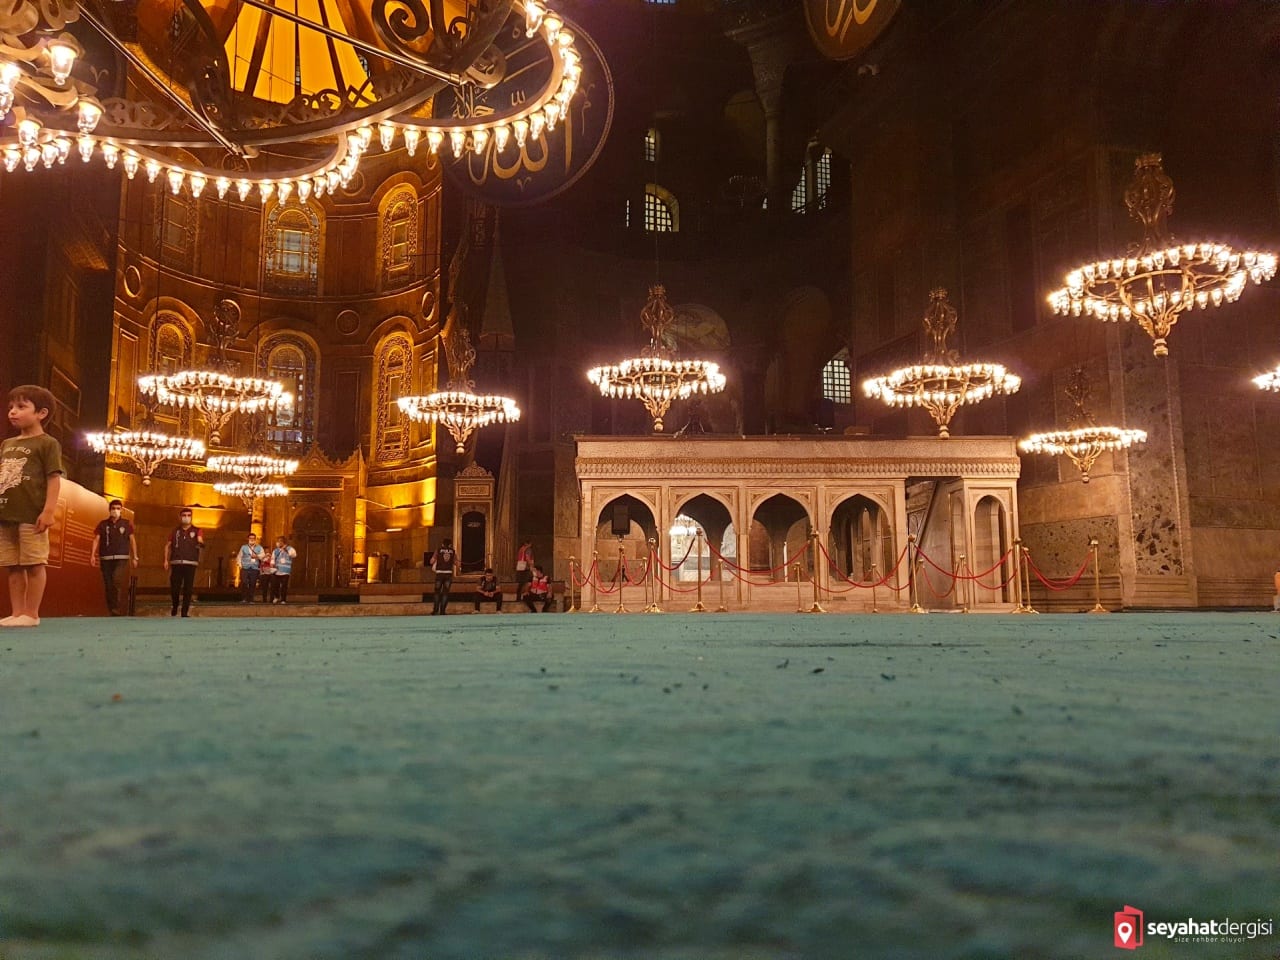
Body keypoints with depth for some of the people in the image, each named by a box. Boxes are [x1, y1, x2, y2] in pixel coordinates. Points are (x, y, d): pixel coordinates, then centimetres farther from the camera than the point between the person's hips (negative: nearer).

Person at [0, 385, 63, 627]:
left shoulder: (47, 443, -2)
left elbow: (54, 478, -9)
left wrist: (48, 510, -16)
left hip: (32, 516, -7)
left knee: (34, 564, -4)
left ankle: (31, 614, 1)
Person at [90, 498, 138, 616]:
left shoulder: (126, 524, 5)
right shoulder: (103, 524, 6)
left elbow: (132, 540, 8)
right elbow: (96, 539, 0)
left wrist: (135, 557, 6)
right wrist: (93, 554, -14)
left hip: (121, 558, -2)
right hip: (106, 558, 2)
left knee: (116, 579, -24)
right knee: (108, 585, 3)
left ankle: (116, 608, -18)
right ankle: (110, 611, 12)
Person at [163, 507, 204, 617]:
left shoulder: (197, 531, 6)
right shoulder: (175, 531, 12)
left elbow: (200, 541, -13)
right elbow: (167, 545, 16)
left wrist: (200, 543, -38)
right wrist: (166, 560, 7)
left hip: (191, 564, -1)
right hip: (176, 563, 1)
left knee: (188, 589, -3)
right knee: (174, 587, -2)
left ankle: (185, 612, 3)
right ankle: (175, 606, 25)